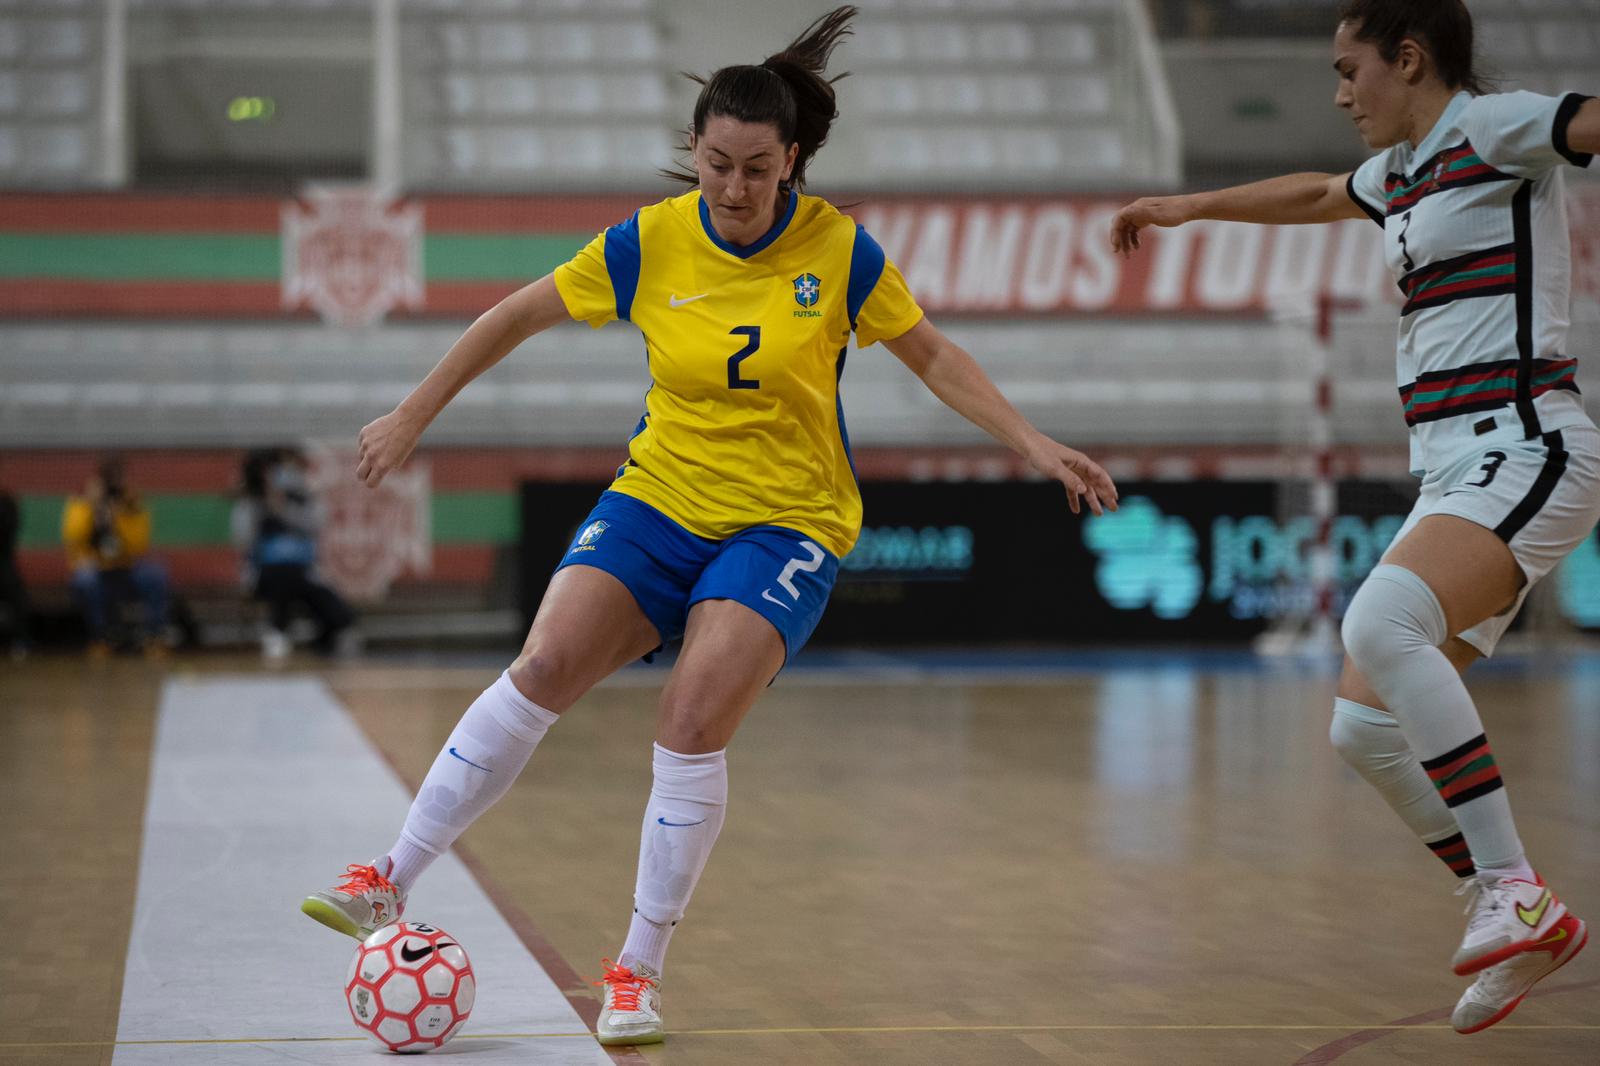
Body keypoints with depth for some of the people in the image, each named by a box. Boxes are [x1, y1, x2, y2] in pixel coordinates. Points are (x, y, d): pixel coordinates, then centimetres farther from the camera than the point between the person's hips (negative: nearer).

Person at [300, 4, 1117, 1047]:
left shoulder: (838, 249, -9)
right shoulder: (648, 245, -6)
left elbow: (933, 354, 4)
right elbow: (519, 315, 5)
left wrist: (1034, 442, -4)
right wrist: (413, 416, 8)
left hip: (788, 523, -2)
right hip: (661, 497, 2)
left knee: (693, 721, -20)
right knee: (543, 669, -17)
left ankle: (639, 971, -5)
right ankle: (391, 884, -8)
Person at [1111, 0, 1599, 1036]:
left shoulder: (1494, 127, -4)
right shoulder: (1401, 171, 21)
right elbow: (1318, 194, 43)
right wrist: (1193, 205, 53)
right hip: (1455, 476, 9)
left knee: (1382, 623, -33)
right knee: (1365, 727, 2)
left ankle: (1516, 891, -29)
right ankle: (1517, 923, 12)